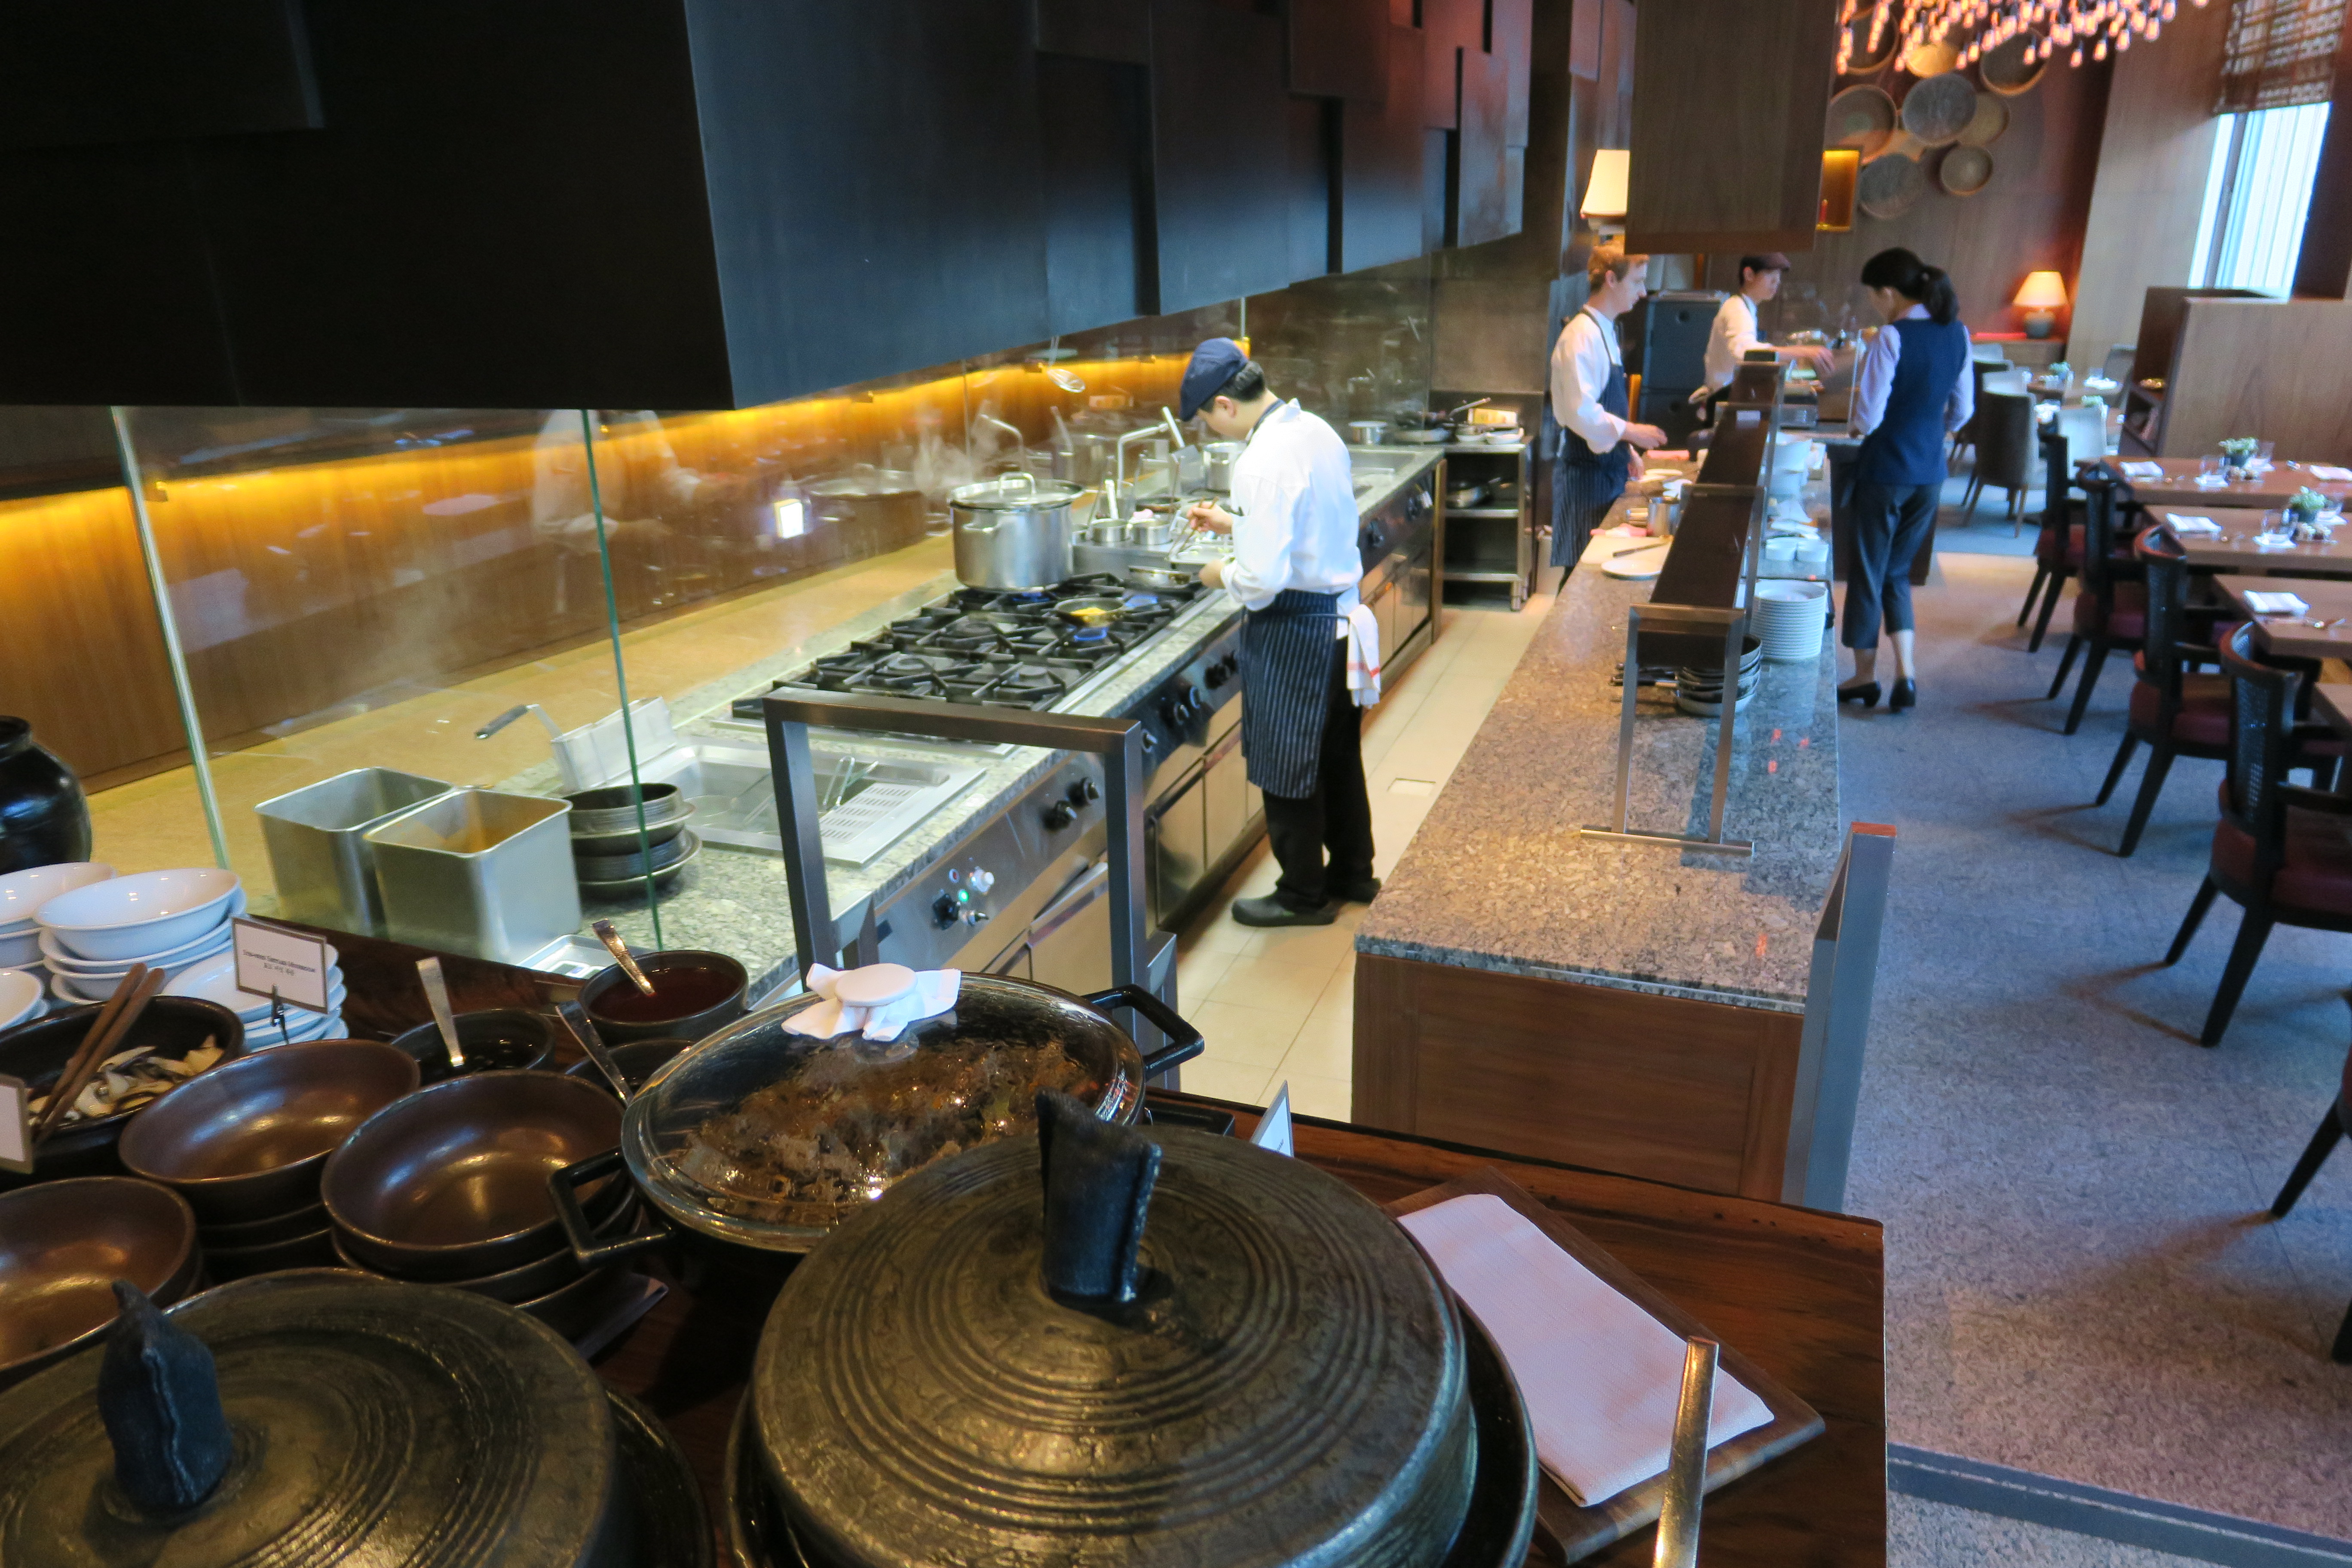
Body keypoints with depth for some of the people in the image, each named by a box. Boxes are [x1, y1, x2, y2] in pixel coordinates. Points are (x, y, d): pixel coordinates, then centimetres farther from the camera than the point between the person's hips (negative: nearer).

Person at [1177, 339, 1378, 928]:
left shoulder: (1262, 463, -24)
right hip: (1341, 613, 9)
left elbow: (1263, 579, -27)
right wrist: (1233, 522, 18)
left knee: (1286, 767, 7)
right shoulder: (1317, 431, 4)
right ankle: (1352, 873, 36)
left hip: (1293, 631, -9)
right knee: (1337, 754, 21)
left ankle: (1303, 895, 21)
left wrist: (1223, 575, -7)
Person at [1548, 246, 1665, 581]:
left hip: (1608, 470, 10)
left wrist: (1627, 451, 16)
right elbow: (1582, 412, -23)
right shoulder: (1582, 335, -15)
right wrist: (1632, 433, -20)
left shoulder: (1605, 331, 16)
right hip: (1586, 475, -10)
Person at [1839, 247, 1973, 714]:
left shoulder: (1892, 338, -18)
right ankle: (1906, 671, 9)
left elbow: (1868, 418, -18)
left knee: (1869, 572, 8)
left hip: (1885, 470, -6)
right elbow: (1963, 410, 10)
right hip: (1930, 471, 6)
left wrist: (1853, 425, 3)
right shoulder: (1957, 333, 3)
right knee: (1897, 571, 19)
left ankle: (1865, 676, 18)